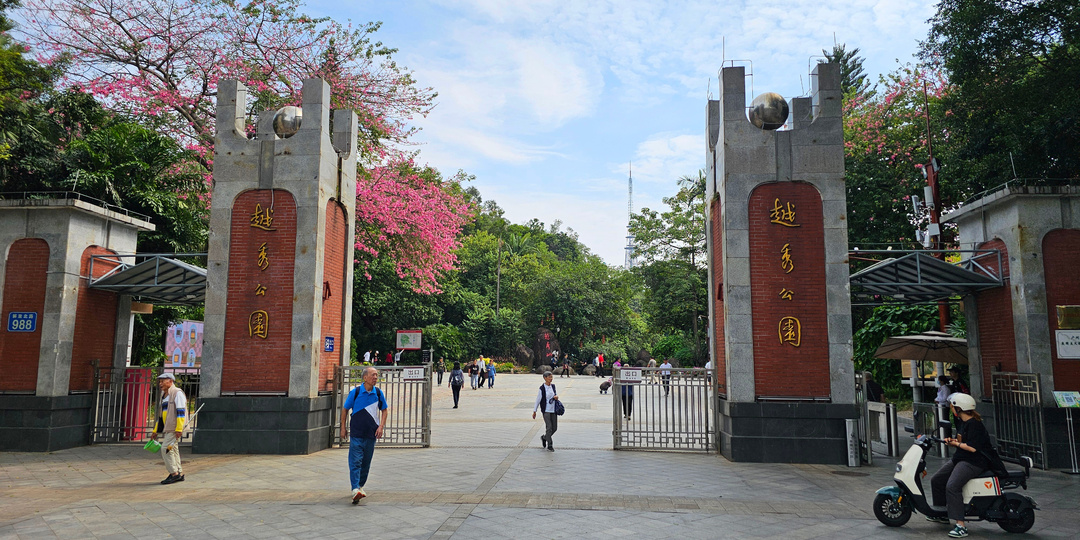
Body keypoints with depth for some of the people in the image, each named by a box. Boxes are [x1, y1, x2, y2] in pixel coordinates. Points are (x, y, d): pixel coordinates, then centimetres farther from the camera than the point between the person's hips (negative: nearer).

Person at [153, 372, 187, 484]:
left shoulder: (177, 393, -10)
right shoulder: (164, 395, 20)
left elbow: (181, 412, -18)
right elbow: (160, 415, 25)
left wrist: (179, 429, -24)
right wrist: (155, 430, 24)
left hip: (174, 428, -9)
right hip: (167, 428, 9)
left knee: (166, 448, -13)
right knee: (173, 450, 10)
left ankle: (174, 473, -7)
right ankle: (179, 474, 15)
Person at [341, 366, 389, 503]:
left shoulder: (378, 393, 2)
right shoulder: (355, 392, -6)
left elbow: (384, 410, 13)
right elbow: (345, 409, 5)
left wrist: (381, 427, 1)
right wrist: (343, 428, 5)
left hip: (371, 433, 3)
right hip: (356, 433, -3)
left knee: (366, 462, 12)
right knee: (355, 461, -10)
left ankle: (360, 486, 28)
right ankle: (355, 489, -14)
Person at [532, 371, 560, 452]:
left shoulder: (553, 386, 6)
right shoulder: (542, 388, -10)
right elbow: (538, 400, -5)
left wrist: (556, 396, -4)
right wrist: (534, 411, -1)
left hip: (553, 410, 6)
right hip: (546, 410, -6)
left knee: (555, 428, 7)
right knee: (549, 427, -8)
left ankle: (544, 437, 33)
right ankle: (549, 446, 3)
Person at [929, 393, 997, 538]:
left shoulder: (974, 424, -18)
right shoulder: (963, 422, 14)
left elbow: (972, 447, -26)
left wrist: (956, 444, -12)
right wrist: (952, 441, 1)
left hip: (974, 462, -11)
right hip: (960, 459, 11)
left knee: (952, 486, -28)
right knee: (936, 480, 12)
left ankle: (961, 526, -27)